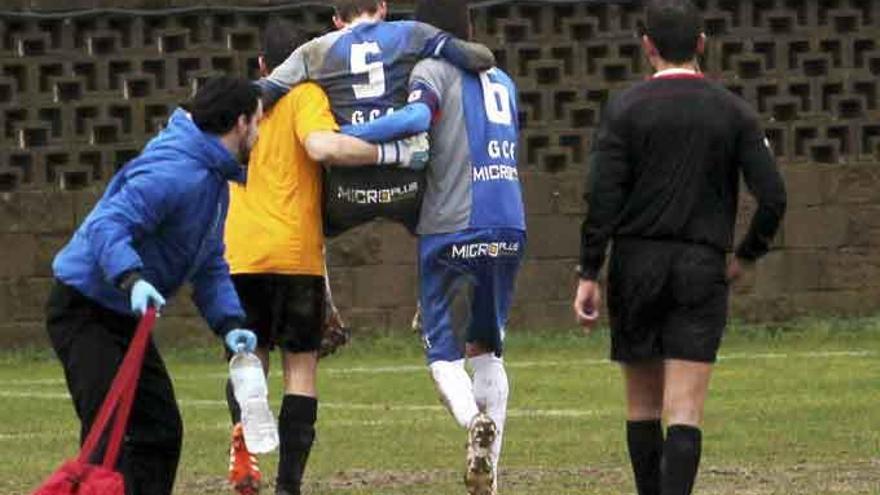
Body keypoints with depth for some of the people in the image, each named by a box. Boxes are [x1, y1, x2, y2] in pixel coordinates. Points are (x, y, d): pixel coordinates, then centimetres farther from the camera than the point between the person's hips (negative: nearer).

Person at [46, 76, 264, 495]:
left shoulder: (215, 179, 12)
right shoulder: (174, 172, -23)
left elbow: (210, 267, 15)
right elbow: (107, 225, -32)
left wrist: (229, 324, -1)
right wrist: (132, 279, -48)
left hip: (127, 316, 11)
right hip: (84, 310, -11)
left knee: (160, 429, 13)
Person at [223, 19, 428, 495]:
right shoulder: (306, 96, -1)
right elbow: (321, 146, -21)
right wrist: (393, 153, -18)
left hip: (240, 254, 4)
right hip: (295, 252, -4)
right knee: (300, 366, 5)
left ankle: (243, 426, -15)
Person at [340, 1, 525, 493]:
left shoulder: (434, 71, -3)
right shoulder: (502, 82, 17)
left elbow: (417, 116, -23)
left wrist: (340, 135, -21)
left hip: (452, 227, -5)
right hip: (509, 227, 5)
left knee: (444, 354, 2)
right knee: (487, 349, 17)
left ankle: (475, 420, -28)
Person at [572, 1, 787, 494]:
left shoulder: (625, 108, -1)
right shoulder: (734, 112, 3)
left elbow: (603, 197, -9)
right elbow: (773, 197, -3)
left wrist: (589, 275, -5)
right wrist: (747, 256, 13)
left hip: (636, 264, 0)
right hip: (703, 269, 0)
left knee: (643, 403, 13)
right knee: (686, 411, -7)